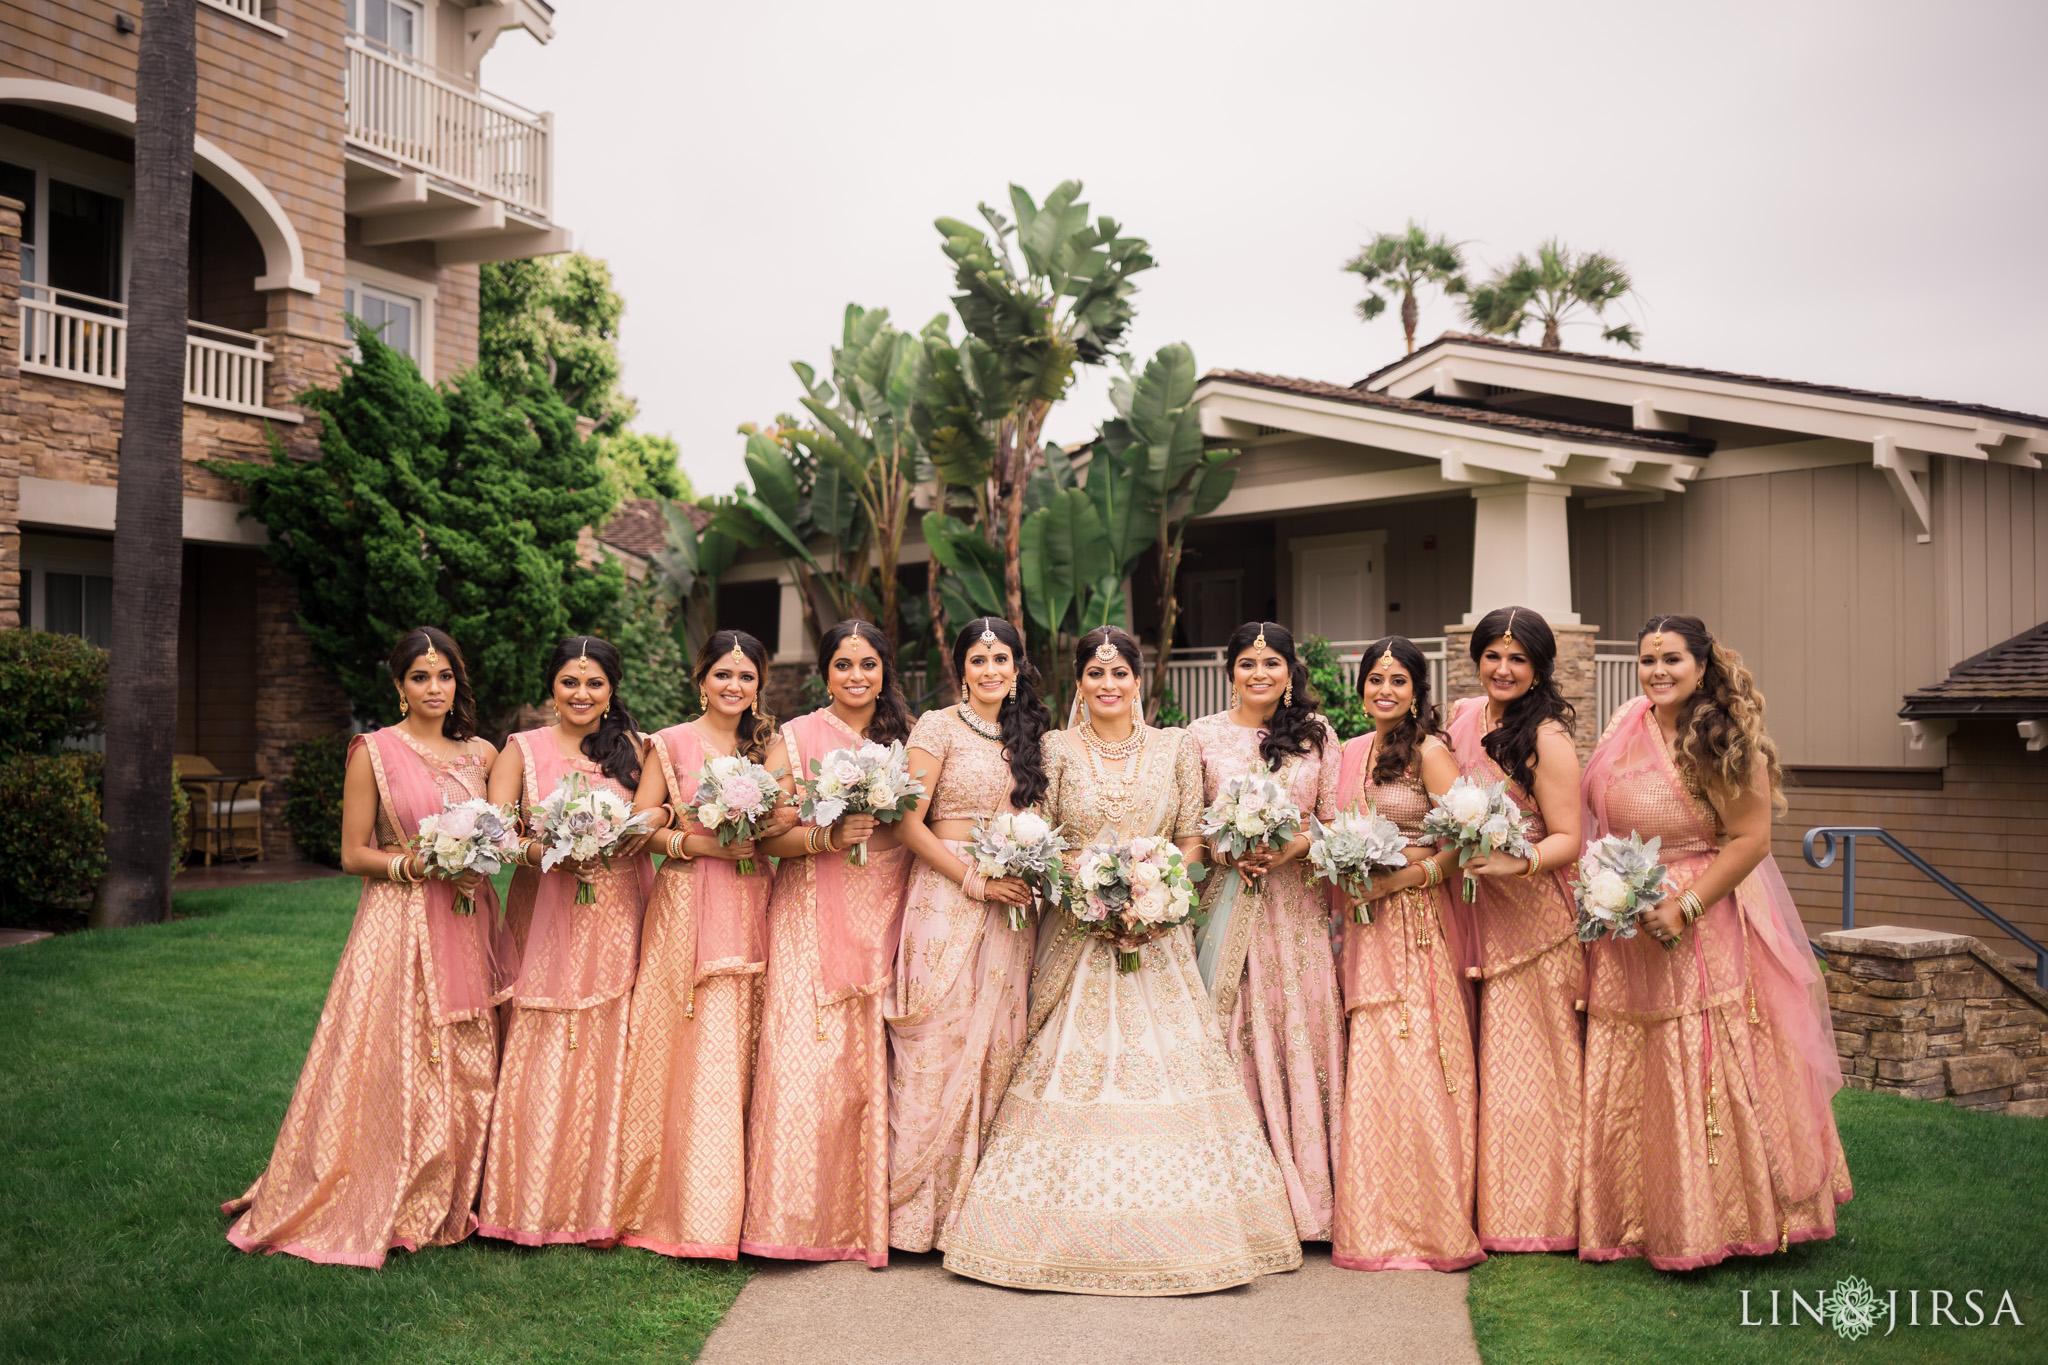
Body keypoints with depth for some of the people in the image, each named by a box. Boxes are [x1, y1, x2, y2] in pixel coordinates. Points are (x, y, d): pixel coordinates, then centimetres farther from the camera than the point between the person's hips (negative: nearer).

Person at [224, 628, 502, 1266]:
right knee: (388, 1065, -3)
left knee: (465, 1068, 6)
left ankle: (448, 1203, 19)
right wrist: (417, 865, -16)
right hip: (397, 923, -4)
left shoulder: (480, 754, 10)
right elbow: (353, 854, -2)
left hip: (464, 924, 4)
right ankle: (369, 1207, 11)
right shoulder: (373, 752, -2)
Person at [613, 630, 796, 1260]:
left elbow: (790, 817, 4)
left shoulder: (771, 745, 12)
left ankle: (724, 1207, 11)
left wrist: (765, 826, -16)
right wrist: (702, 843, -13)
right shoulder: (671, 745, 4)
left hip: (749, 907, 2)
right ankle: (676, 1206, 6)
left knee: (735, 1054, 2)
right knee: (684, 1049, -4)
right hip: (686, 906, -2)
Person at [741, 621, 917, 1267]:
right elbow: (767, 835, -3)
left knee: (874, 1065, 0)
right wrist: (827, 837, -17)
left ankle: (868, 1215, 11)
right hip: (812, 917, -2)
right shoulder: (796, 738, 3)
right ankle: (799, 1216, 2)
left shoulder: (907, 736, 11)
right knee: (807, 1063, -9)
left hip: (885, 921, 2)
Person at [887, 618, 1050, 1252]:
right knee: (938, 1046, -5)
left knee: (997, 1046, 5)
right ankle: (919, 1207, 7)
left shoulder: (1027, 735, 14)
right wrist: (976, 882, -13)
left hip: (1009, 905, 5)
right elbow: (908, 823, -8)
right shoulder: (938, 726, -3)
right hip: (946, 897, -5)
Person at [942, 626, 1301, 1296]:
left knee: (1165, 1064, -3)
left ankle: (1170, 1229, 9)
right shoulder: (1056, 749, 2)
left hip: (1158, 933, 1)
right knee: (1071, 1065, -4)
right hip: (1075, 932, -1)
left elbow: (1192, 839, 6)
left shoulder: (1177, 748, 6)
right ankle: (1074, 1231, 7)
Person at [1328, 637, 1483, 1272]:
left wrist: (1402, 877, -17)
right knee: (1369, 1064, 5)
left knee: (1417, 1063, -6)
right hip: (1365, 925, 6)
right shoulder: (1350, 752, 14)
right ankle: (1378, 1222, 14)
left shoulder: (1430, 751, -5)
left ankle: (1431, 1222, 4)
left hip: (1419, 920, -6)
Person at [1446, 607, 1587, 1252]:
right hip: (1467, 910, 6)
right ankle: (1488, 1205, 20)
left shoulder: (1546, 737, -11)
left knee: (1527, 1064, 1)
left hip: (1531, 917, -6)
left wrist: (1519, 862, -31)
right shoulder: (1460, 716, 9)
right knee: (1476, 1064, 9)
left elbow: (1567, 840, -14)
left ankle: (1541, 1214, 15)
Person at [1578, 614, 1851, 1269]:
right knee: (1630, 1081, 10)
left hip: (1705, 929, -6)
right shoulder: (1626, 732, 8)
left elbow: (1751, 837, -14)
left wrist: (1686, 908, -19)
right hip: (1626, 933, 6)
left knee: (1706, 1077, 0)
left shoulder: (1726, 742, -11)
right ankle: (1638, 1221, 22)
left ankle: (1716, 1221, 16)